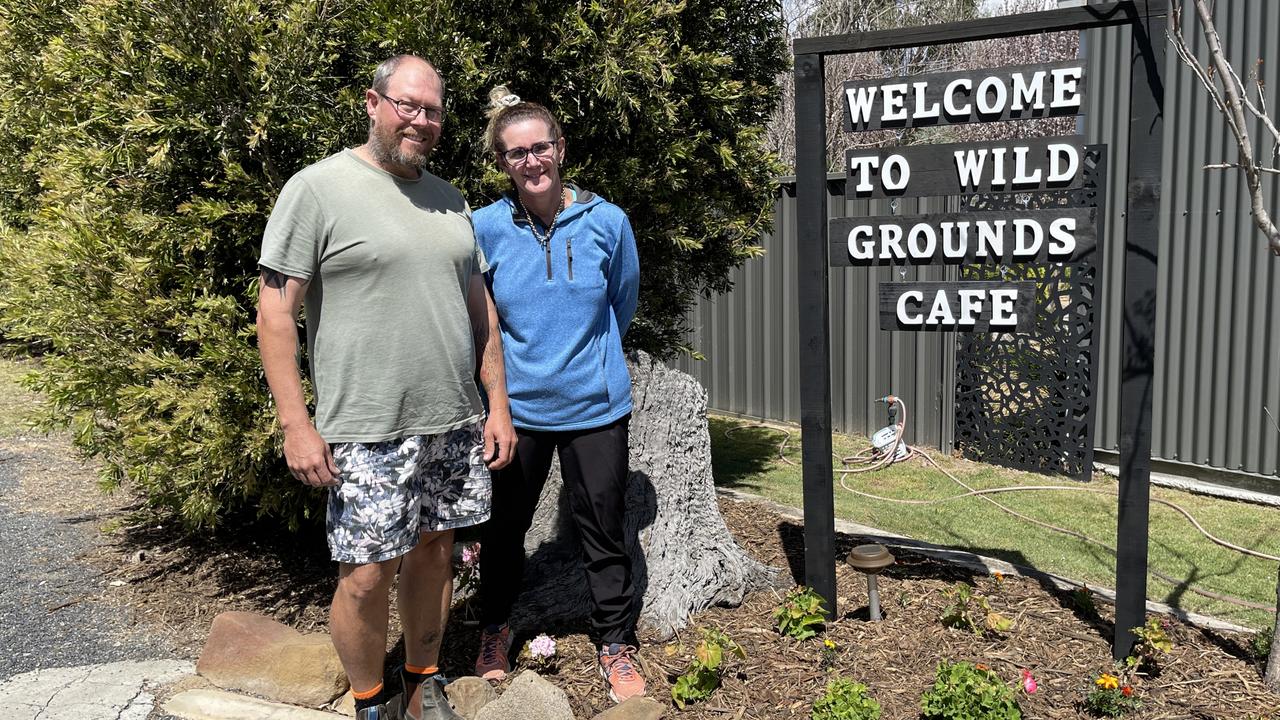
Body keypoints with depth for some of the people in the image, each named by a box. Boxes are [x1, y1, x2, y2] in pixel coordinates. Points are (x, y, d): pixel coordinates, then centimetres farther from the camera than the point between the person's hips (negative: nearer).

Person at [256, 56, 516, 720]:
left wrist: (497, 404, 11)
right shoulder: (317, 188, -5)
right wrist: (296, 424, -13)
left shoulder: (449, 200, 13)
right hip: (368, 432, -5)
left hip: (456, 424, 6)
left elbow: (479, 307, 16)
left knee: (434, 550, 14)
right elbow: (276, 310, -8)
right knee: (367, 575, -1)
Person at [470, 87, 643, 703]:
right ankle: (495, 632, 38)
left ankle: (616, 645, 28)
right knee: (504, 526, 14)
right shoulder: (485, 228, -7)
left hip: (594, 403, 0)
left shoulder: (607, 222, -6)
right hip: (515, 404, 0)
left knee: (602, 530, 9)